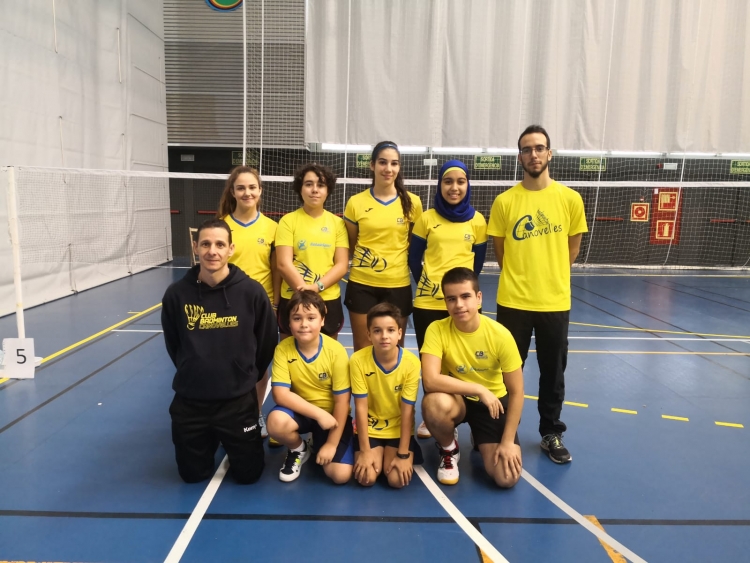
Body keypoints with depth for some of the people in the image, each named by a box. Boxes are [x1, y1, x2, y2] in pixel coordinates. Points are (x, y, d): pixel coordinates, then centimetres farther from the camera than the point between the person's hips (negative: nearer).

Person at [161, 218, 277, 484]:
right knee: (192, 475, 16)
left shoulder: (252, 292, -15)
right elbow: (173, 345, 7)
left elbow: (267, 342, 0)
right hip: (190, 400, 2)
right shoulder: (176, 293, -10)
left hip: (238, 400, -1)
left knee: (248, 474, 11)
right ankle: (211, 440, 44)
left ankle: (230, 441, 40)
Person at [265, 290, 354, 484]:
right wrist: (318, 413, -27)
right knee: (276, 422, -33)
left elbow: (342, 401, -14)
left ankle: (319, 445, 18)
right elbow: (281, 394, -21)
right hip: (301, 410, 1)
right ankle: (298, 449, 3)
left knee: (340, 475, -17)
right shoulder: (283, 349, -15)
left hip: (331, 414, -1)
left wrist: (331, 444, -14)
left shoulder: (336, 351, -19)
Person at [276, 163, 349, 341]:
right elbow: (284, 264, -8)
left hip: (329, 301, 2)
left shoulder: (337, 223, 4)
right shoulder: (288, 220, -1)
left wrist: (317, 287, -16)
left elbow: (342, 265, -1)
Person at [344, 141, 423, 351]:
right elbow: (350, 245, 8)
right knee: (362, 348, 9)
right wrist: (363, 263, -3)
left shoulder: (412, 202, -1)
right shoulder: (356, 202, -2)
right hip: (362, 284, 0)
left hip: (398, 285, 0)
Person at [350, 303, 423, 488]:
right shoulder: (358, 360, -20)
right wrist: (365, 451, -15)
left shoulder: (412, 363, -20)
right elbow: (361, 407, -15)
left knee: (397, 479, -16)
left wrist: (403, 454, -16)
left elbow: (407, 411, -16)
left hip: (398, 428, 0)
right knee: (367, 478, -16)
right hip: (369, 428, 0)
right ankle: (378, 454, 16)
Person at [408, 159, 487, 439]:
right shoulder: (426, 218, 0)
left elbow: (478, 262, 11)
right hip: (428, 303, 0)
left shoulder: (477, 221, 2)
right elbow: (413, 258, 7)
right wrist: (426, 284, 8)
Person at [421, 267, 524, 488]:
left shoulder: (500, 335, -21)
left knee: (506, 477, -15)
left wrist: (508, 441, -13)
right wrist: (479, 389, -30)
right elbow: (430, 380, -32)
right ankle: (449, 450, -2)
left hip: (494, 402, 1)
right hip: (457, 399, 0)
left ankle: (481, 440, 20)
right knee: (434, 403, -37)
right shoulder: (437, 330, -21)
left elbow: (516, 392, -12)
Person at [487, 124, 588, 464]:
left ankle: (551, 434, 31)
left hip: (555, 302, 1)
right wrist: (520, 276, 5)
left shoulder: (570, 199, -1)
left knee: (553, 372, 13)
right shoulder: (504, 201, -3)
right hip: (513, 301, -1)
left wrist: (551, 276, 9)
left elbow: (572, 248, 10)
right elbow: (500, 251, 6)